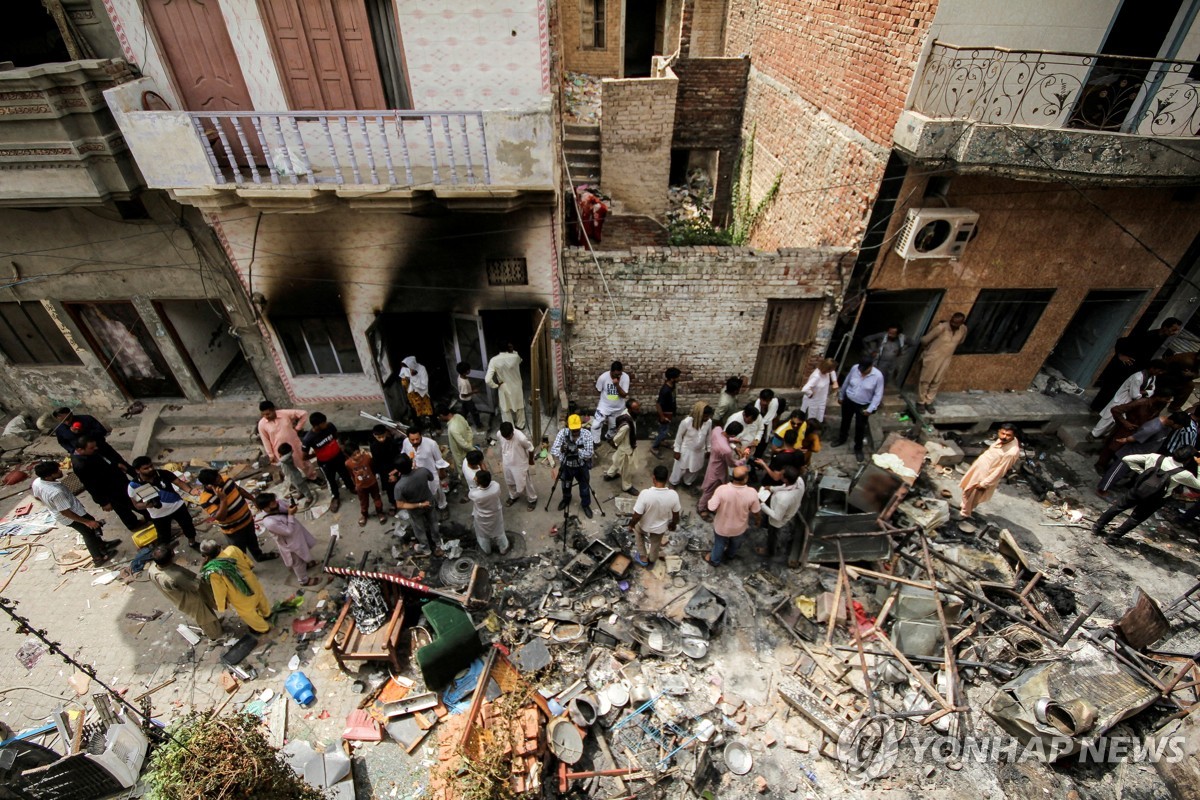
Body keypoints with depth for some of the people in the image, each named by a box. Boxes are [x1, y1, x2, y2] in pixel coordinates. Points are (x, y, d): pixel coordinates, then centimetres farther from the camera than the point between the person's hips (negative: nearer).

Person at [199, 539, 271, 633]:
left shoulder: (213, 571, -36)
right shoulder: (232, 549, -24)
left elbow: (219, 591, -20)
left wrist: (221, 606, 0)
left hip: (240, 598, -5)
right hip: (251, 582, 5)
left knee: (247, 613, 27)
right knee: (260, 597, 36)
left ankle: (262, 628, 52)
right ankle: (267, 613, 66)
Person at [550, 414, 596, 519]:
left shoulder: (587, 434, -22)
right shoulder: (563, 433, -21)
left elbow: (590, 453, -25)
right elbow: (553, 449, -27)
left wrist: (577, 450, -40)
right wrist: (561, 449, -49)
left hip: (581, 466, -1)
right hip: (566, 465, 1)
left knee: (585, 487, 16)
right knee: (566, 486, 24)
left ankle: (586, 505, 43)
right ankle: (566, 499, 55)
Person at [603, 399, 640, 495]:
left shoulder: (627, 412, -18)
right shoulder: (626, 425, -43)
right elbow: (617, 438, -26)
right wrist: (615, 444, -6)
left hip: (626, 445, 8)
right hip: (625, 448, -8)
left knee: (618, 460, 33)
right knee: (627, 468, 17)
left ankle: (609, 474, 59)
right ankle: (627, 487, 42)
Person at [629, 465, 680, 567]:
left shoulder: (645, 493, -36)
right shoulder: (673, 495, -28)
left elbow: (637, 515, -26)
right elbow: (676, 514, -10)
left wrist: (631, 524, -5)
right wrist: (673, 525, 11)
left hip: (644, 526, -2)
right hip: (661, 528, 2)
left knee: (637, 528, 34)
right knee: (655, 544, 32)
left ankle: (643, 558, 43)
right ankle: (651, 561, 58)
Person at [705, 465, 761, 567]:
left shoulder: (722, 489, -34)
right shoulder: (752, 493, -30)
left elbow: (711, 507, -25)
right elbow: (757, 512, -13)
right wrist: (758, 520, 9)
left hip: (722, 526, -1)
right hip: (739, 528, 1)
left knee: (719, 543, 30)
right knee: (735, 542, 35)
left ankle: (715, 560, 55)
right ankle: (731, 554, 64)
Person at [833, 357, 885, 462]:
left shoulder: (878, 376, -23)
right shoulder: (855, 368, -15)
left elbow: (878, 394, -16)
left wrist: (870, 409, -20)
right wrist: (841, 396, 10)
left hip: (863, 406, -3)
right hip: (848, 401, 3)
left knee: (860, 428, 11)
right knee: (845, 422, 22)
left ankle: (858, 448, 31)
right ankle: (841, 439, 47)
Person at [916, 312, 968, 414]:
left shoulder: (963, 330, -7)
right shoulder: (941, 327, -24)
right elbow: (925, 340, -14)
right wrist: (924, 351, 3)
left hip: (946, 360, 4)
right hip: (932, 357, -4)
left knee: (936, 382, 12)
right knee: (925, 380, 4)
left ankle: (929, 402, 24)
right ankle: (921, 402, 17)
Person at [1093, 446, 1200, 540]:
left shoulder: (1155, 458, -10)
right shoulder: (1185, 475, -15)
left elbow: (1127, 459, -8)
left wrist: (1141, 472, 0)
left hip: (1138, 490, 1)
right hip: (1153, 501, -1)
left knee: (1118, 506, 21)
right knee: (1136, 519, 19)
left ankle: (1098, 527, 27)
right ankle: (1114, 536, 23)